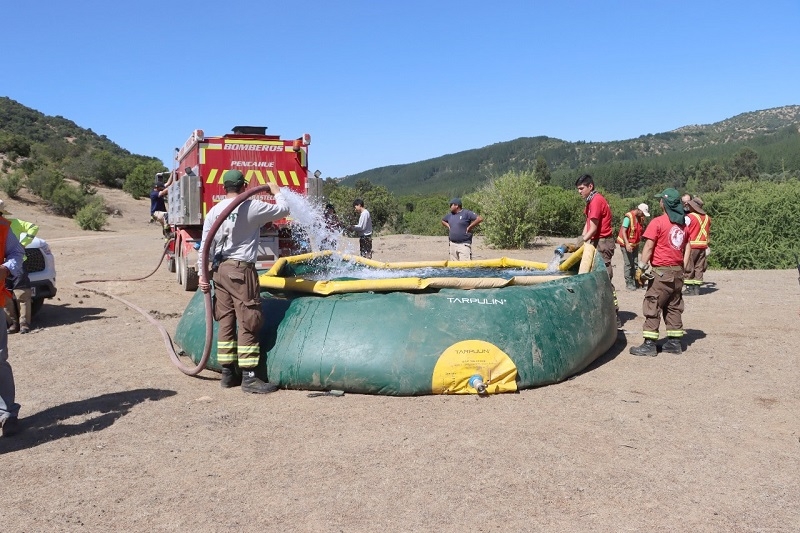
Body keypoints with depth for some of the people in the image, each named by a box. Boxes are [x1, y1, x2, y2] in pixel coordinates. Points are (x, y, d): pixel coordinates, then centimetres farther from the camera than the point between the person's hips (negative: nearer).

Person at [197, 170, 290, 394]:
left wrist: (202, 274, 9)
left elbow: (205, 245, 5)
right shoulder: (253, 207, -7)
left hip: (220, 270, 6)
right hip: (241, 269, -6)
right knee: (247, 323, -3)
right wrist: (277, 192, 23)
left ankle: (228, 373, 18)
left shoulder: (214, 211, 7)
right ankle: (249, 377, -2)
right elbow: (283, 210, 5)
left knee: (226, 322, 11)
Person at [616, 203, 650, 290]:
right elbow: (623, 231, -23)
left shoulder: (640, 218, 4)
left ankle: (634, 281, 17)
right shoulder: (628, 217, -19)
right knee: (628, 264, -5)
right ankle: (629, 283, 2)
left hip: (635, 244, 8)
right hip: (626, 244, -8)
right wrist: (627, 244, -32)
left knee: (635, 263, 10)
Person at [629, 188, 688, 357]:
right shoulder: (683, 223, 10)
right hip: (678, 271, 7)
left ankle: (649, 344, -5)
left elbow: (648, 247, -14)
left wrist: (642, 267, -11)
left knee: (653, 307, -3)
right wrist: (683, 266, 19)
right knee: (674, 307, 13)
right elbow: (685, 248, 14)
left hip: (661, 272, -7)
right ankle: (674, 342, 15)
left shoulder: (658, 222, -11)